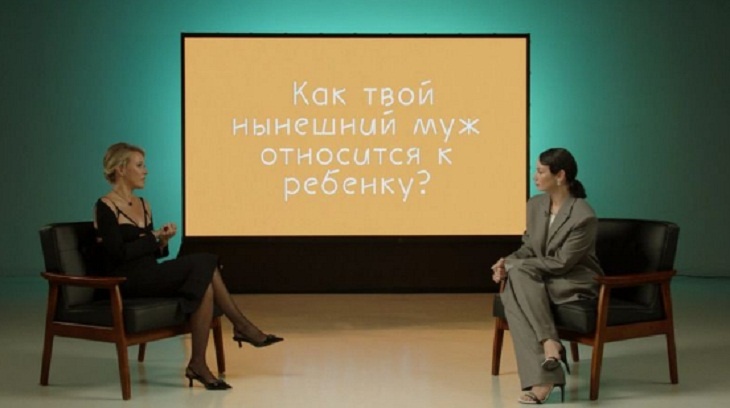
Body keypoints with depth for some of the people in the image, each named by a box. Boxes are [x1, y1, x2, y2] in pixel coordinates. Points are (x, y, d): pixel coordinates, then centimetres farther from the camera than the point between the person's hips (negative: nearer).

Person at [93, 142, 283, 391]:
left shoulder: (143, 205, 17)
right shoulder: (105, 207, -7)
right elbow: (118, 254, -17)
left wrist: (162, 241, -3)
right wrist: (154, 236, -10)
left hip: (150, 276, 8)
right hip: (126, 282, -8)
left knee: (203, 283, -21)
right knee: (203, 264, -23)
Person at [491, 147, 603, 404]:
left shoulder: (584, 217, -18)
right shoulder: (535, 205, 5)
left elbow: (561, 263, -20)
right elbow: (528, 248, 12)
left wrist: (513, 265, -20)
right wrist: (507, 262, -10)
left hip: (576, 283, -6)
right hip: (539, 281, 6)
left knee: (519, 273, -32)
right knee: (512, 296, -30)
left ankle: (549, 342, -33)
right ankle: (543, 378, -39)